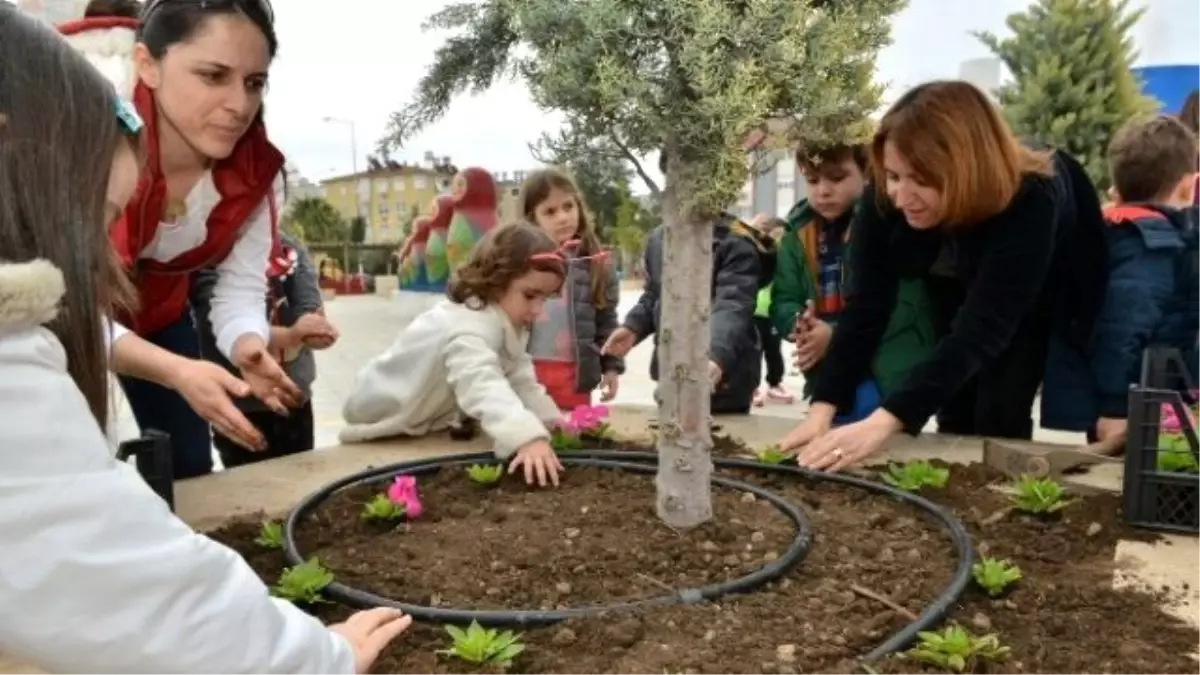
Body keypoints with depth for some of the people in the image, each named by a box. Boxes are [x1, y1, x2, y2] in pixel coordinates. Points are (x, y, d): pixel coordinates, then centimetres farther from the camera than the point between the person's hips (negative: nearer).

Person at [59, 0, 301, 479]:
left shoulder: (255, 170, -21)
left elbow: (240, 288, -16)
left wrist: (248, 346, -39)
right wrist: (176, 371, -49)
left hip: (155, 304, 4)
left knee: (189, 467, 7)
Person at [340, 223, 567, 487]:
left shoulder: (505, 319, -6)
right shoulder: (469, 329, -39)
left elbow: (520, 379, 3)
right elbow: (484, 387, -56)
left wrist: (550, 418, -11)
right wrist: (527, 437, -70)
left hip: (431, 422, 8)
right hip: (384, 422, -8)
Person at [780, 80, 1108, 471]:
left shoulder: (1031, 200, -42)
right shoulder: (884, 197, -30)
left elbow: (981, 330, -49)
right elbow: (866, 307, -29)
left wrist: (884, 422, -60)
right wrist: (823, 409, -40)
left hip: (1041, 304, -3)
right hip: (959, 290, 3)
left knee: (998, 423, -14)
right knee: (956, 418, 1)